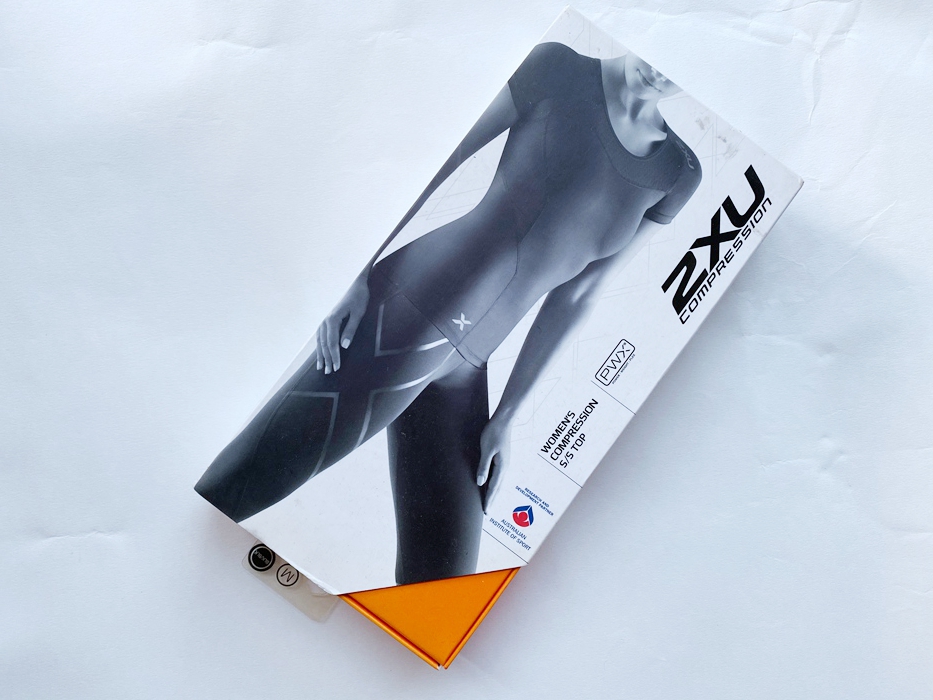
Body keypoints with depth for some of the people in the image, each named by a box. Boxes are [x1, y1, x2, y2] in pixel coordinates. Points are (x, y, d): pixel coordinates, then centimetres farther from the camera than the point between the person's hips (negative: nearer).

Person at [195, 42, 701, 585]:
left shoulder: (679, 174, 11)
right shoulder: (558, 69, 1)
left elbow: (578, 296, 12)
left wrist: (508, 414, 10)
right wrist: (361, 278, -6)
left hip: (465, 375, 5)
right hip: (402, 312, -4)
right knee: (229, 495, -6)